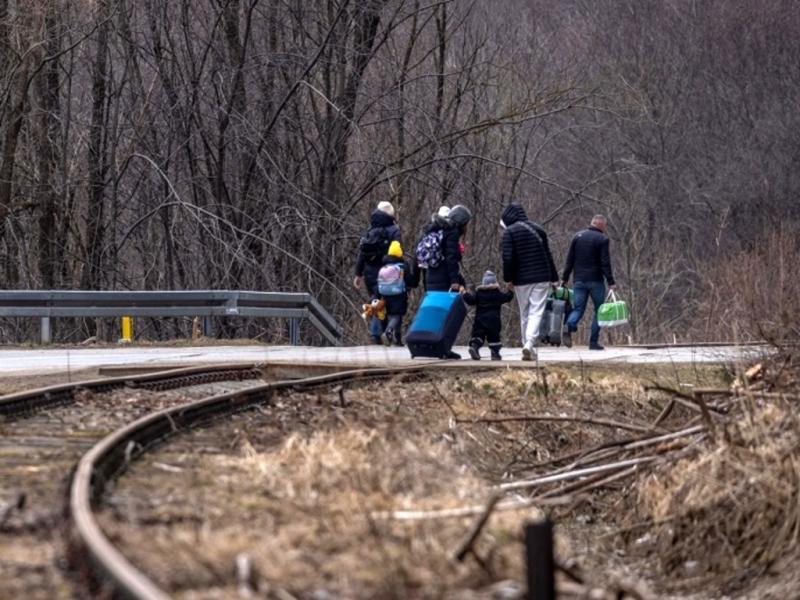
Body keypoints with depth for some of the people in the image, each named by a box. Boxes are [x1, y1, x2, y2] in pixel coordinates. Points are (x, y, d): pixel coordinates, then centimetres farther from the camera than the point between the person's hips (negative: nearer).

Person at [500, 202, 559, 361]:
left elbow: (507, 257, -12)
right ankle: (530, 343, -22)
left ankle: (527, 345, 12)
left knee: (524, 314, 11)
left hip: (521, 279, -2)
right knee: (536, 312, -4)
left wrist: (508, 279, -3)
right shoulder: (538, 230, 10)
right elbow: (548, 255, 14)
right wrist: (554, 278, 18)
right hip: (542, 278, 2)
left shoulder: (509, 232, -4)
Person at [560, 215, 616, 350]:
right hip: (595, 281, -4)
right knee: (599, 310, 8)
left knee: (578, 308, 6)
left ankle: (569, 329, -23)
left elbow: (570, 260, 9)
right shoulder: (602, 239, -6)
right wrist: (611, 282, -9)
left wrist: (564, 278, 13)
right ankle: (594, 342, 4)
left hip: (579, 280, 4)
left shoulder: (578, 236, 8)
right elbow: (605, 263, -11)